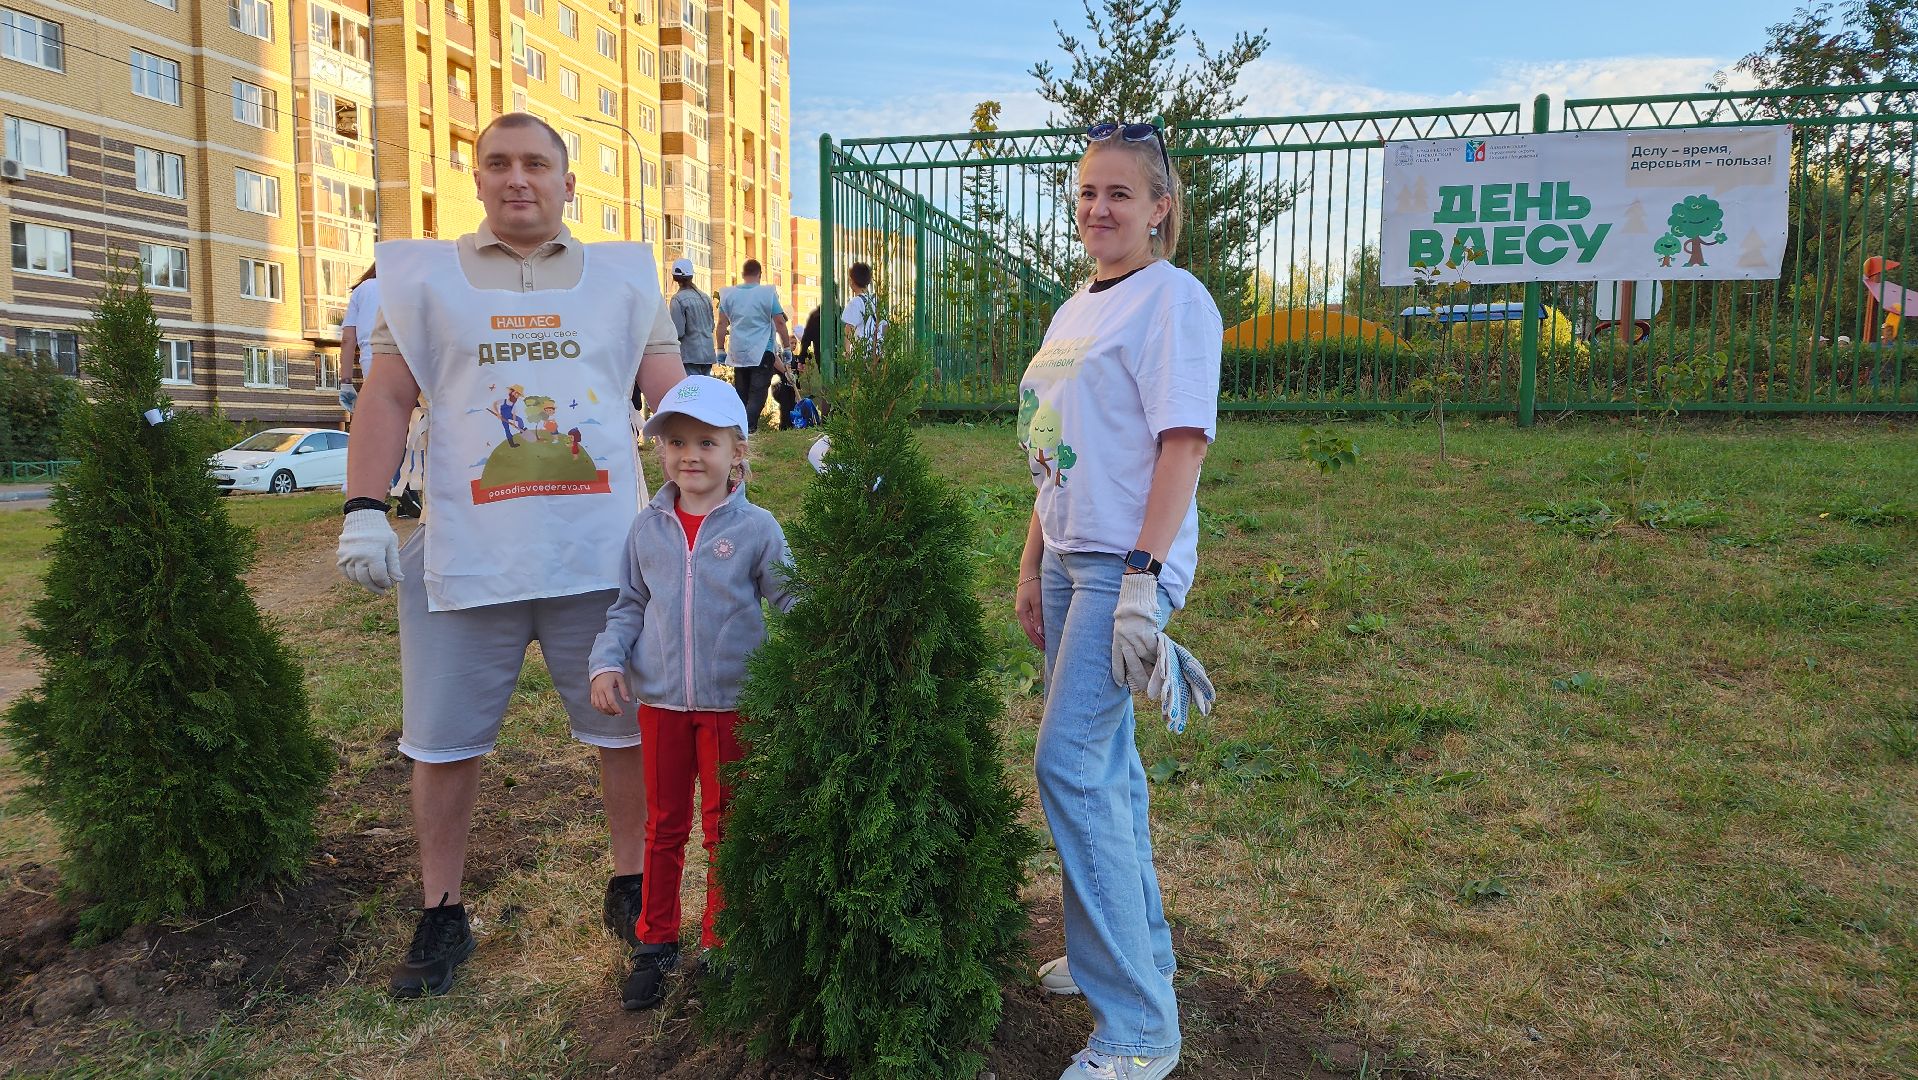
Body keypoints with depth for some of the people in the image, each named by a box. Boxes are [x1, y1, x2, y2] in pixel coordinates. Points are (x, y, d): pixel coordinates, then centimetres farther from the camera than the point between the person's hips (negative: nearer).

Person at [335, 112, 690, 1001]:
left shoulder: (622, 278, 12)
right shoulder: (426, 275, 11)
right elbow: (387, 398, 6)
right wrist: (364, 509, -6)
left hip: (606, 553, 0)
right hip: (463, 558, 0)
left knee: (631, 728, 7)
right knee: (442, 744, 8)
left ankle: (631, 887, 28)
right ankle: (440, 916, 26)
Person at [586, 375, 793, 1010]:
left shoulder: (756, 529, -7)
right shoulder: (648, 529, 2)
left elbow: (792, 605, -4)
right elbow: (628, 605, 9)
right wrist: (608, 661, -4)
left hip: (732, 702, -2)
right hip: (660, 699, 3)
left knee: (725, 828, 10)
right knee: (664, 825, 15)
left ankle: (718, 948, 26)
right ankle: (656, 944, 29)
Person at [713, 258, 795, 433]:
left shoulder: (729, 294, 6)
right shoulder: (768, 293, -4)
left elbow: (722, 325, 8)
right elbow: (780, 323, -3)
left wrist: (721, 350, 16)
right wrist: (787, 348, 5)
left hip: (738, 353, 4)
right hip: (762, 353, -4)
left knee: (741, 392, 12)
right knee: (758, 392, -5)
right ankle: (749, 426, -21)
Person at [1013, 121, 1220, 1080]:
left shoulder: (1172, 298, -8)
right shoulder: (1075, 310, 17)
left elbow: (1182, 443, -16)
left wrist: (1142, 580, -22)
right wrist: (1032, 566, 17)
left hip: (1125, 566, -8)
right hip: (1069, 560, 8)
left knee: (1071, 766, -11)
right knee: (1105, 763, 15)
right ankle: (1136, 950, 32)